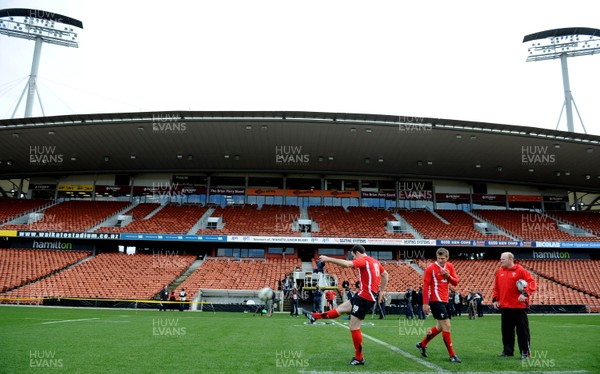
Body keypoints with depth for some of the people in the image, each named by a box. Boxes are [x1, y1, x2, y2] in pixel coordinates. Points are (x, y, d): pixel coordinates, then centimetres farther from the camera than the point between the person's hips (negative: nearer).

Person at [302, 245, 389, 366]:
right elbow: (385, 274, 24)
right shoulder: (374, 261, 14)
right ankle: (315, 316, 25)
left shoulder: (364, 260, -13)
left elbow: (347, 264, -30)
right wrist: (381, 291, 26)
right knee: (340, 308, 16)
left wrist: (328, 259, -25)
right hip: (366, 295, 10)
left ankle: (359, 358, 7)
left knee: (354, 327, -2)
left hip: (365, 297, -10)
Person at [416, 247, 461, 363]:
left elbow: (455, 282, 7)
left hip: (444, 300, 8)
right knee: (446, 326, -8)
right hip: (436, 300, -8)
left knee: (440, 327, 16)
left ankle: (422, 344, 32)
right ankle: (452, 355, 0)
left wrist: (448, 276, -14)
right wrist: (425, 303, -15)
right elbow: (425, 286, -11)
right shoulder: (430, 268, -11)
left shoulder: (449, 267, 8)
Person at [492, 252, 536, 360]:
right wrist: (495, 299, 8)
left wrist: (525, 293, -24)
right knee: (506, 330, 11)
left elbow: (532, 283, -10)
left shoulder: (520, 270, -6)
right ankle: (508, 350, 22)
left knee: (522, 329, 1)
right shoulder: (500, 272, 10)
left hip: (519, 306, -5)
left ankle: (525, 351, 12)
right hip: (505, 307, 6)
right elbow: (496, 287, 16)